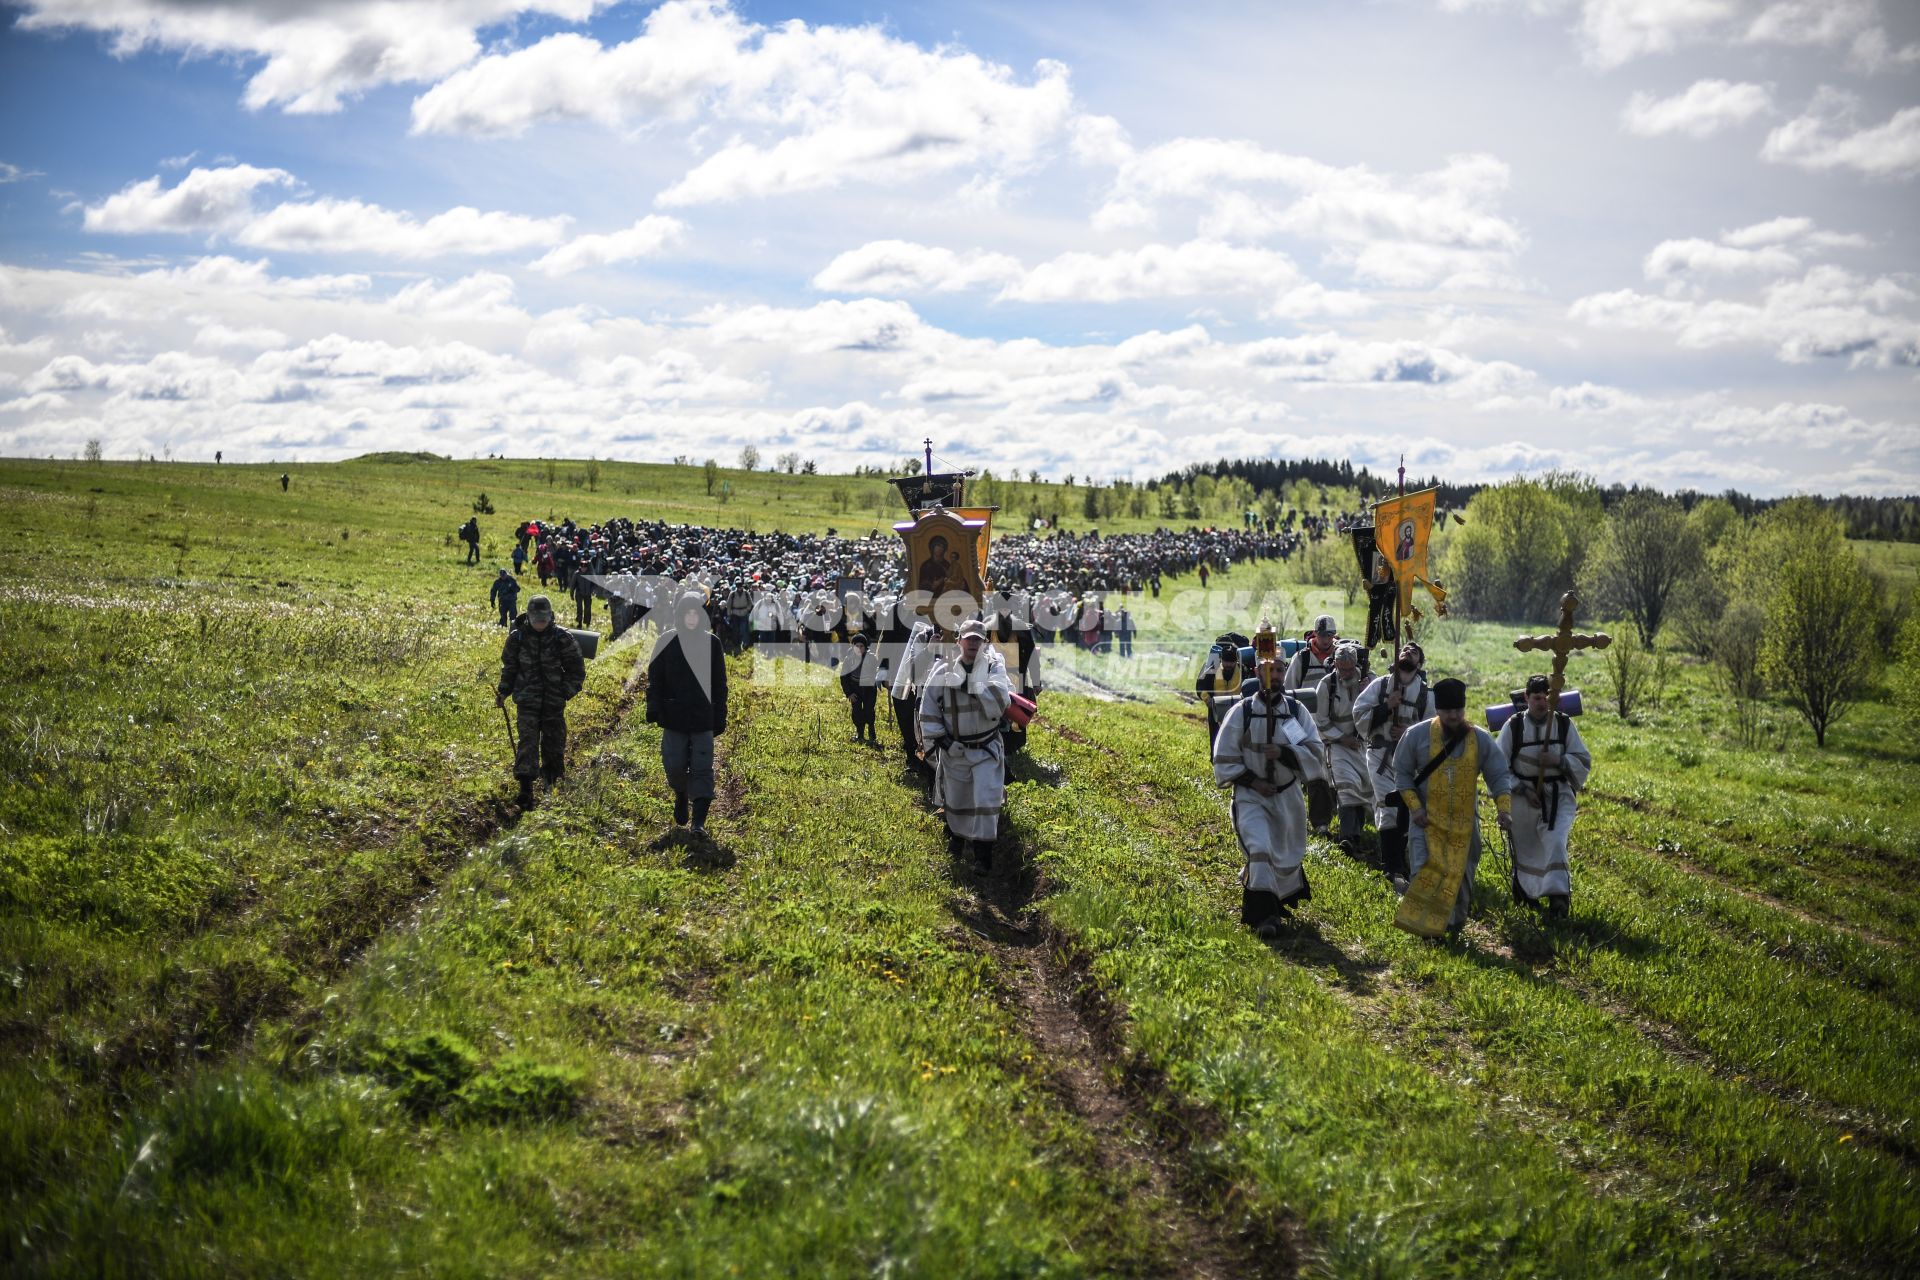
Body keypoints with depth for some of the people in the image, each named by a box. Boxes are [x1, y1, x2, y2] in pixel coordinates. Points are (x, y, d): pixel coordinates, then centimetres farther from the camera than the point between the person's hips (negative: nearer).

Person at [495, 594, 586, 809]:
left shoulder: (563, 638, -5)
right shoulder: (517, 637, -1)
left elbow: (577, 670, 2)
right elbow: (509, 667, 12)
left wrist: (567, 691, -8)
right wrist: (503, 692, 5)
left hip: (554, 702, 1)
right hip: (527, 701, -1)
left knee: (554, 743, 10)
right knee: (528, 741, -12)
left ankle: (550, 782, 33)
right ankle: (525, 789, -16)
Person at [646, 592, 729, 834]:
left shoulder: (712, 643, 4)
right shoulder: (667, 641, 2)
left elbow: (719, 684, 8)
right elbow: (655, 678, 4)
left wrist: (720, 717, 3)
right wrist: (654, 709, -8)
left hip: (703, 718, 0)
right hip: (674, 717, 0)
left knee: (702, 768, -5)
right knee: (674, 765, 2)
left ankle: (699, 821, -6)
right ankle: (682, 797, 33)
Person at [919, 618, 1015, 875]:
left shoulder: (994, 668, -8)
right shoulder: (943, 670, -6)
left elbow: (999, 704, -24)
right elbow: (928, 709, -3)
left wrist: (971, 682, -29)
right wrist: (936, 739, -9)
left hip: (986, 748, -2)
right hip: (953, 748, 2)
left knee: (985, 799, -8)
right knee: (954, 798, 16)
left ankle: (983, 852, 0)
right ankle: (956, 835, 41)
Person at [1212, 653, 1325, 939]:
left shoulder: (1296, 710, -2)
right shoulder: (1241, 711, -8)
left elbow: (1314, 751, -4)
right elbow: (1224, 756, -4)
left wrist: (1284, 753, -21)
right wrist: (1252, 781, -12)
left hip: (1287, 795, 3)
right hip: (1251, 795, -3)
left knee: (1287, 855, 14)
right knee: (1260, 848, -21)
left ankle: (1280, 902, 42)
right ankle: (1264, 915, -17)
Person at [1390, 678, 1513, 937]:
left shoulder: (1481, 739, -4)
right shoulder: (1417, 735, -8)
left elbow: (1499, 776, -1)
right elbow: (1402, 772, 0)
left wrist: (1504, 809, -16)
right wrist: (1414, 806, -11)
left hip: (1464, 822, 2)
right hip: (1426, 819, -2)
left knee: (1462, 877, 12)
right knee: (1424, 873, -12)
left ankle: (1455, 923, 31)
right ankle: (1424, 923, -1)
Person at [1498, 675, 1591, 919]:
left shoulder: (1565, 724, 0)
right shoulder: (1513, 726, -4)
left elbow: (1584, 761, 2)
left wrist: (1558, 760, -17)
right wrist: (1522, 789, -10)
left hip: (1559, 795, 0)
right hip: (1524, 796, 0)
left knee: (1556, 841, -19)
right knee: (1524, 847, 12)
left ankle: (1558, 897, -20)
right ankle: (1525, 891, 36)